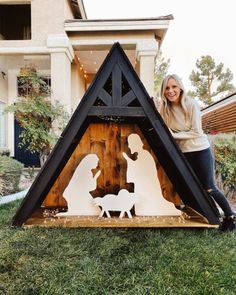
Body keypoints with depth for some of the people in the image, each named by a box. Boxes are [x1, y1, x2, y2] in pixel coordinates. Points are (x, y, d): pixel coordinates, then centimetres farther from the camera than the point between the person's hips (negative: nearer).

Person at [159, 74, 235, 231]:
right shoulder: (165, 109, -4)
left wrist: (173, 135, -23)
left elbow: (196, 132, -18)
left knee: (209, 188, -2)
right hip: (182, 153, 5)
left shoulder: (192, 104, -17)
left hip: (201, 150, -5)